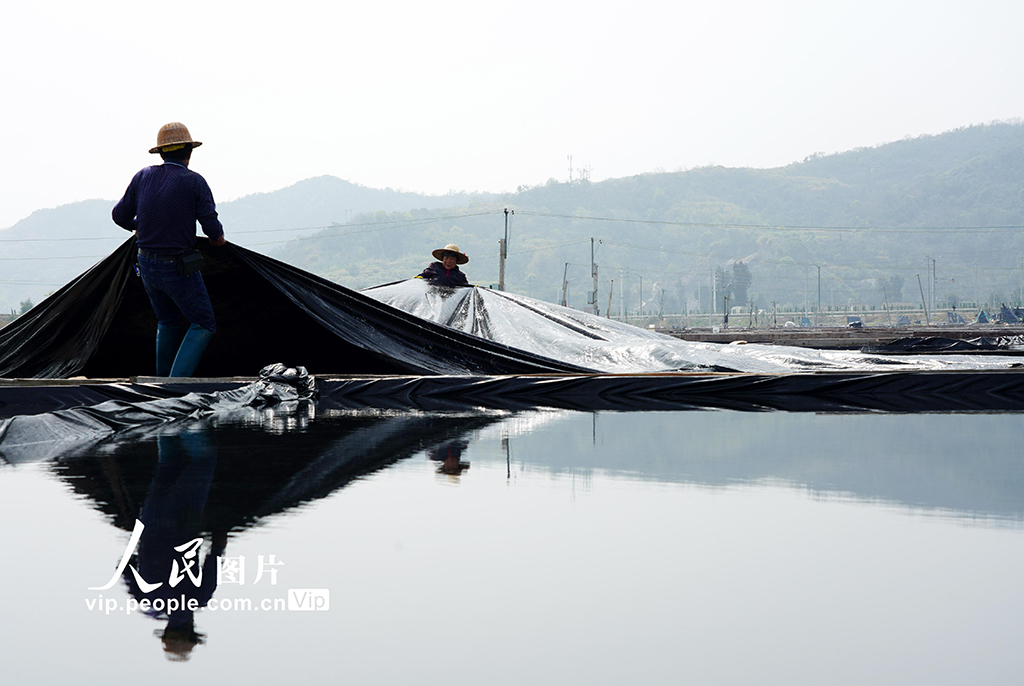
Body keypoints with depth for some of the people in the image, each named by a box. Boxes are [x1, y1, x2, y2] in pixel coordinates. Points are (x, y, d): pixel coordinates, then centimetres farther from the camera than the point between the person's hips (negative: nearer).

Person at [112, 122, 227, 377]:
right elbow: (210, 224, -14)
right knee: (203, 325, 5)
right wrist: (218, 237, 9)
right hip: (178, 268, -6)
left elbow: (120, 215, 10)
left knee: (168, 322, 25)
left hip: (147, 265, 6)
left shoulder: (143, 177, 2)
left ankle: (163, 379, 31)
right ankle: (178, 382, -8)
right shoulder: (194, 182, -12)